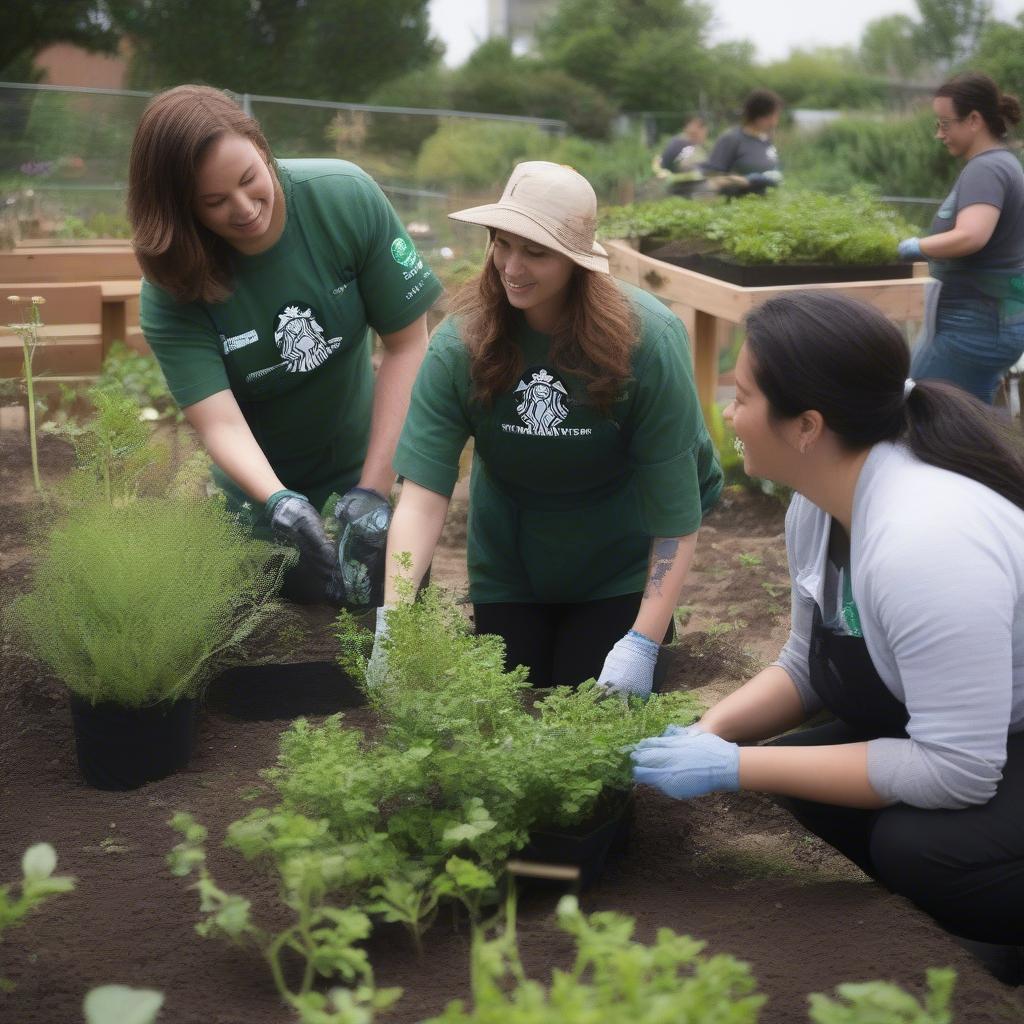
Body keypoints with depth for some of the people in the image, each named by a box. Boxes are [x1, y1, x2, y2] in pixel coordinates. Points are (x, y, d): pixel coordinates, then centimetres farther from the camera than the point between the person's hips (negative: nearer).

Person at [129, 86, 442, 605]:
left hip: (373, 470, 1)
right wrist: (278, 502, -48)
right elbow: (220, 423, -28)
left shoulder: (347, 199, -21)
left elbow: (407, 344, -16)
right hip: (262, 488, -1)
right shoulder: (172, 288, -21)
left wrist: (373, 489, -23)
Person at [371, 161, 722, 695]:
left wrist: (644, 644, -29)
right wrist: (393, 617, -41)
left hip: (617, 564, -2)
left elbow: (677, 514, -23)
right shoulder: (460, 344, -22)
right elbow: (423, 493, -27)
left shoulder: (647, 340, -27)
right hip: (508, 564, 2)